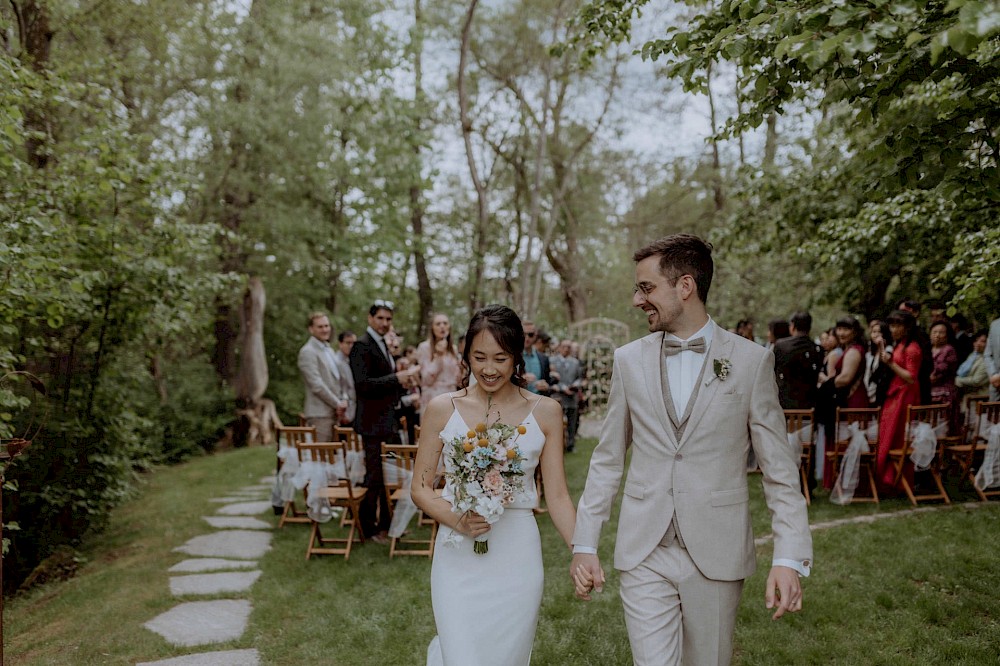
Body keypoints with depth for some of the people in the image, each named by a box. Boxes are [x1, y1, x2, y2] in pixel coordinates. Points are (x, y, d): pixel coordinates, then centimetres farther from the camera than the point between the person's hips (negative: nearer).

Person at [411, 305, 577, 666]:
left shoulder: (545, 412, -1)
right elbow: (420, 488, 3)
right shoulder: (442, 409, -1)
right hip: (458, 558, -1)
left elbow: (557, 495, 0)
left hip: (517, 558, 1)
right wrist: (458, 520, -15)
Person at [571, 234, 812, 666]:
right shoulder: (629, 360, 2)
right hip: (643, 553, 1)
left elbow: (780, 468, -2)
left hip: (717, 553, -1)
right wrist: (584, 544, 3)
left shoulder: (751, 361, -4)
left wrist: (790, 557, -10)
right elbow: (607, 460, 7)